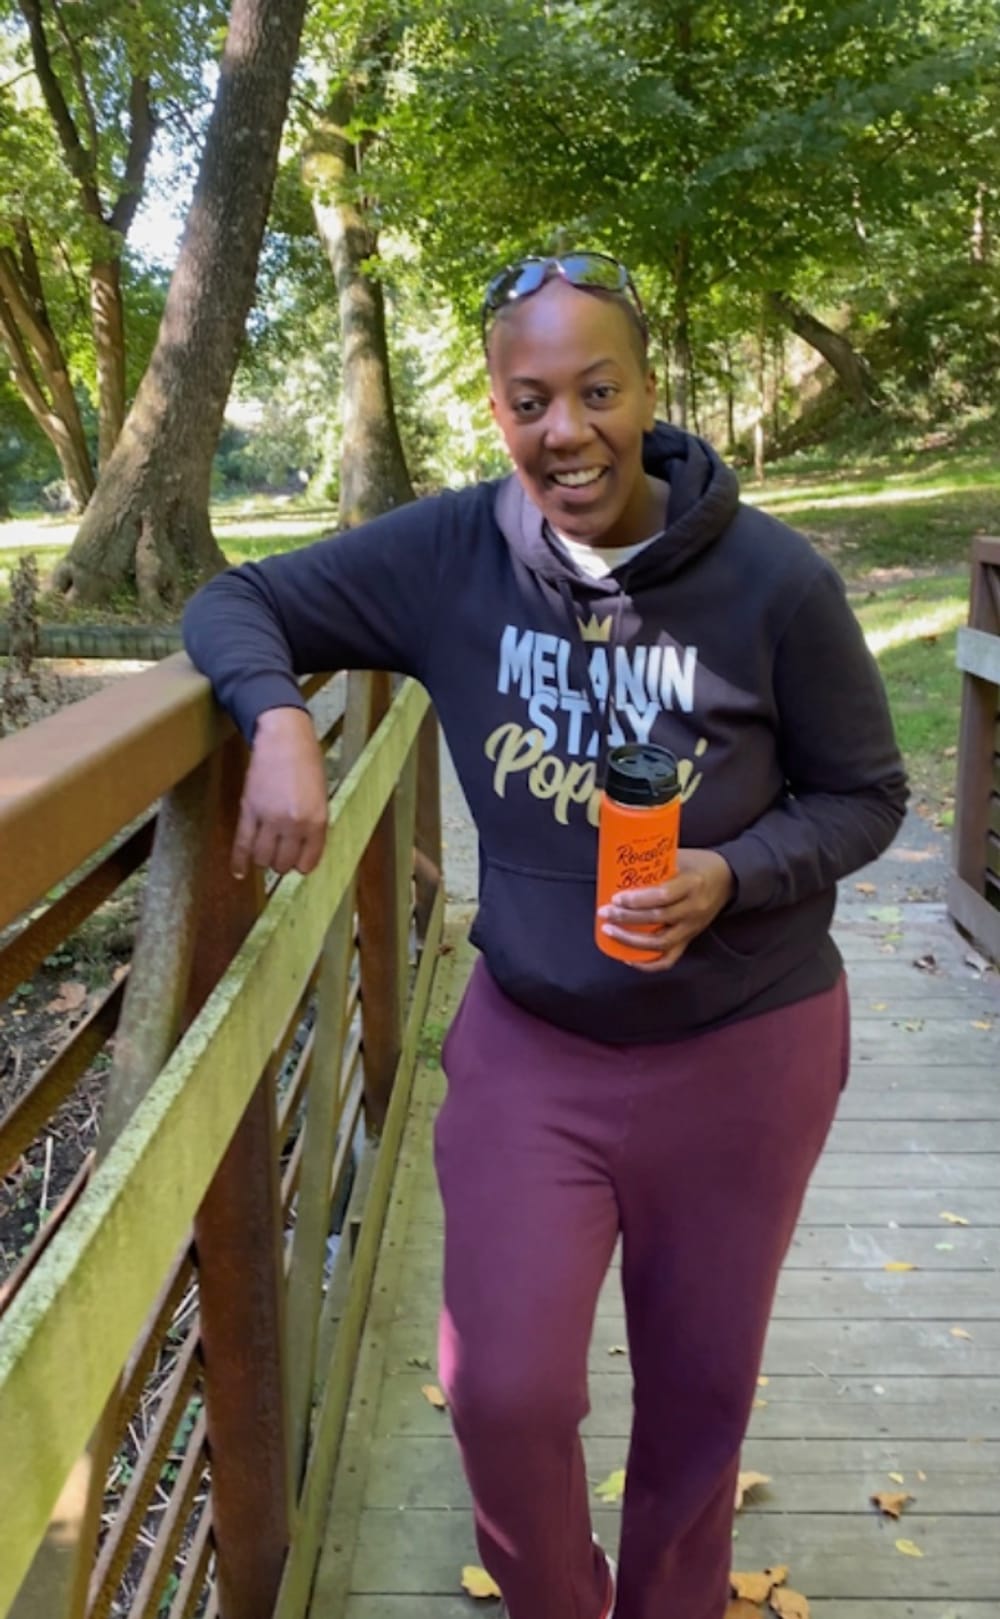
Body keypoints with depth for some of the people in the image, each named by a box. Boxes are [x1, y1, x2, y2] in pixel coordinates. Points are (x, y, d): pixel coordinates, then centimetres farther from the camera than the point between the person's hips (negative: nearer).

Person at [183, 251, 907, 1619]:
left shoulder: (773, 580, -16)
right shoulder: (448, 554, -11)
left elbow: (865, 796, -6)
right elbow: (234, 605, -3)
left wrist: (728, 876, -24)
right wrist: (281, 720, -24)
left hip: (742, 1053, 0)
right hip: (529, 1044, 1)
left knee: (698, 1390, 17)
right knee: (504, 1394, 1)